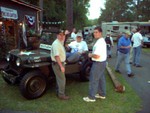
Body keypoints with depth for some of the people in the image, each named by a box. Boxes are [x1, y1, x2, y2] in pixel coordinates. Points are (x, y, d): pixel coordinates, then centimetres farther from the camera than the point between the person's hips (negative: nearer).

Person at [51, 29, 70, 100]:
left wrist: (65, 34, 40)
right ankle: (61, 95, 7)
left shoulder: (60, 42, 7)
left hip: (60, 63, 10)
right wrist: (61, 66, -29)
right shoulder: (56, 44, -23)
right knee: (62, 79, -5)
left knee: (59, 78, 19)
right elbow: (56, 56, -29)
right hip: (57, 64, -10)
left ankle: (59, 92, 32)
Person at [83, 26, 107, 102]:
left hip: (98, 63, -11)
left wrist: (90, 55, -11)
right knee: (101, 79, 19)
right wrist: (92, 54, 10)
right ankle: (102, 94, 32)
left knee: (93, 80, -1)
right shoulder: (102, 40, 11)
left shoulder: (99, 42, -23)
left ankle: (91, 97, 10)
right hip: (102, 62, 11)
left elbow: (97, 55, -29)